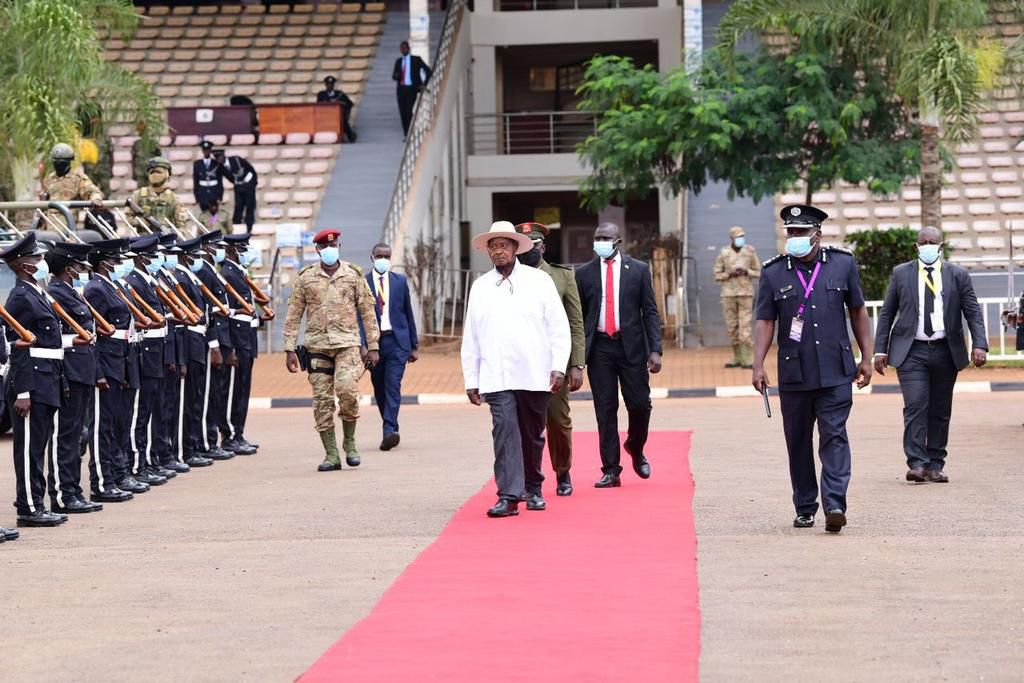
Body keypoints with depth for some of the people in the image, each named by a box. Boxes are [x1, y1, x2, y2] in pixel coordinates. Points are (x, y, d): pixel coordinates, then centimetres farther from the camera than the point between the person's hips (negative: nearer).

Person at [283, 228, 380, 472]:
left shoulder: (353, 275, 7)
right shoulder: (305, 278, 7)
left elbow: (367, 312, 10)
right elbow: (293, 315, 8)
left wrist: (373, 347, 6)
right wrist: (290, 349, 2)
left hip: (347, 344, -1)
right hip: (317, 346, 1)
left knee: (347, 389, -21)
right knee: (322, 400, -2)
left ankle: (349, 441, 1)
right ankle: (331, 454, 4)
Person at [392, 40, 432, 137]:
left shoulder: (416, 60, 0)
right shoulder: (398, 61, 12)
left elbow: (428, 71, 1)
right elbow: (394, 77, 13)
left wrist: (424, 85, -4)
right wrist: (395, 76, -12)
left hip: (411, 89, -4)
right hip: (401, 89, 4)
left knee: (409, 111, -17)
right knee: (402, 112, 1)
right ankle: (406, 135, 9)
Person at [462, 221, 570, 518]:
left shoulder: (539, 281, 4)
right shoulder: (480, 287, 9)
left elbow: (559, 327, 3)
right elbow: (470, 338, 12)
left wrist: (559, 367, -6)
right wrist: (471, 380, 8)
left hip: (535, 375, 0)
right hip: (497, 378, 0)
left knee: (532, 435, 10)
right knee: (504, 432, -13)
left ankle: (532, 488, 28)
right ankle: (508, 496, -16)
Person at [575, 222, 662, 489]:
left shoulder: (639, 270, 4)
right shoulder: (584, 273, 6)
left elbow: (650, 312, 3)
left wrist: (655, 350, -6)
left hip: (631, 346, 0)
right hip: (599, 348, 0)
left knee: (640, 404, 0)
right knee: (605, 410, 0)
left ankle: (636, 449, 29)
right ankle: (611, 470, 5)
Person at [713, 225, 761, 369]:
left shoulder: (750, 252, 5)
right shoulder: (724, 254, 4)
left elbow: (758, 272, 9)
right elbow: (717, 275, 7)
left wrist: (747, 272, -9)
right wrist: (729, 274, -11)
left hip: (746, 293, -1)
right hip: (728, 293, 1)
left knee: (745, 326, -8)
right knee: (732, 327, 2)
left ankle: (746, 358, -9)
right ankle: (737, 357, 11)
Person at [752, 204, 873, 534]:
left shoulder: (843, 263, 5)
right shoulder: (773, 273, 4)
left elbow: (858, 311, 11)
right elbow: (765, 321, 2)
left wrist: (866, 358, 8)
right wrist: (758, 365, -7)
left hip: (835, 371, -1)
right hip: (793, 374, 1)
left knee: (834, 435, -11)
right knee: (798, 442, 7)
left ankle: (835, 504, -17)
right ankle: (805, 509, 16)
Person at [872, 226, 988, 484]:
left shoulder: (958, 275, 6)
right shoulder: (901, 274, 6)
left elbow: (973, 312, 2)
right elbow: (887, 313, 8)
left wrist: (980, 344, -12)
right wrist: (880, 350, 1)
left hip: (945, 351, 1)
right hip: (911, 351, -1)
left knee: (940, 411, 5)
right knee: (915, 406, -13)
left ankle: (935, 465, 11)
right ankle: (917, 463, -14)